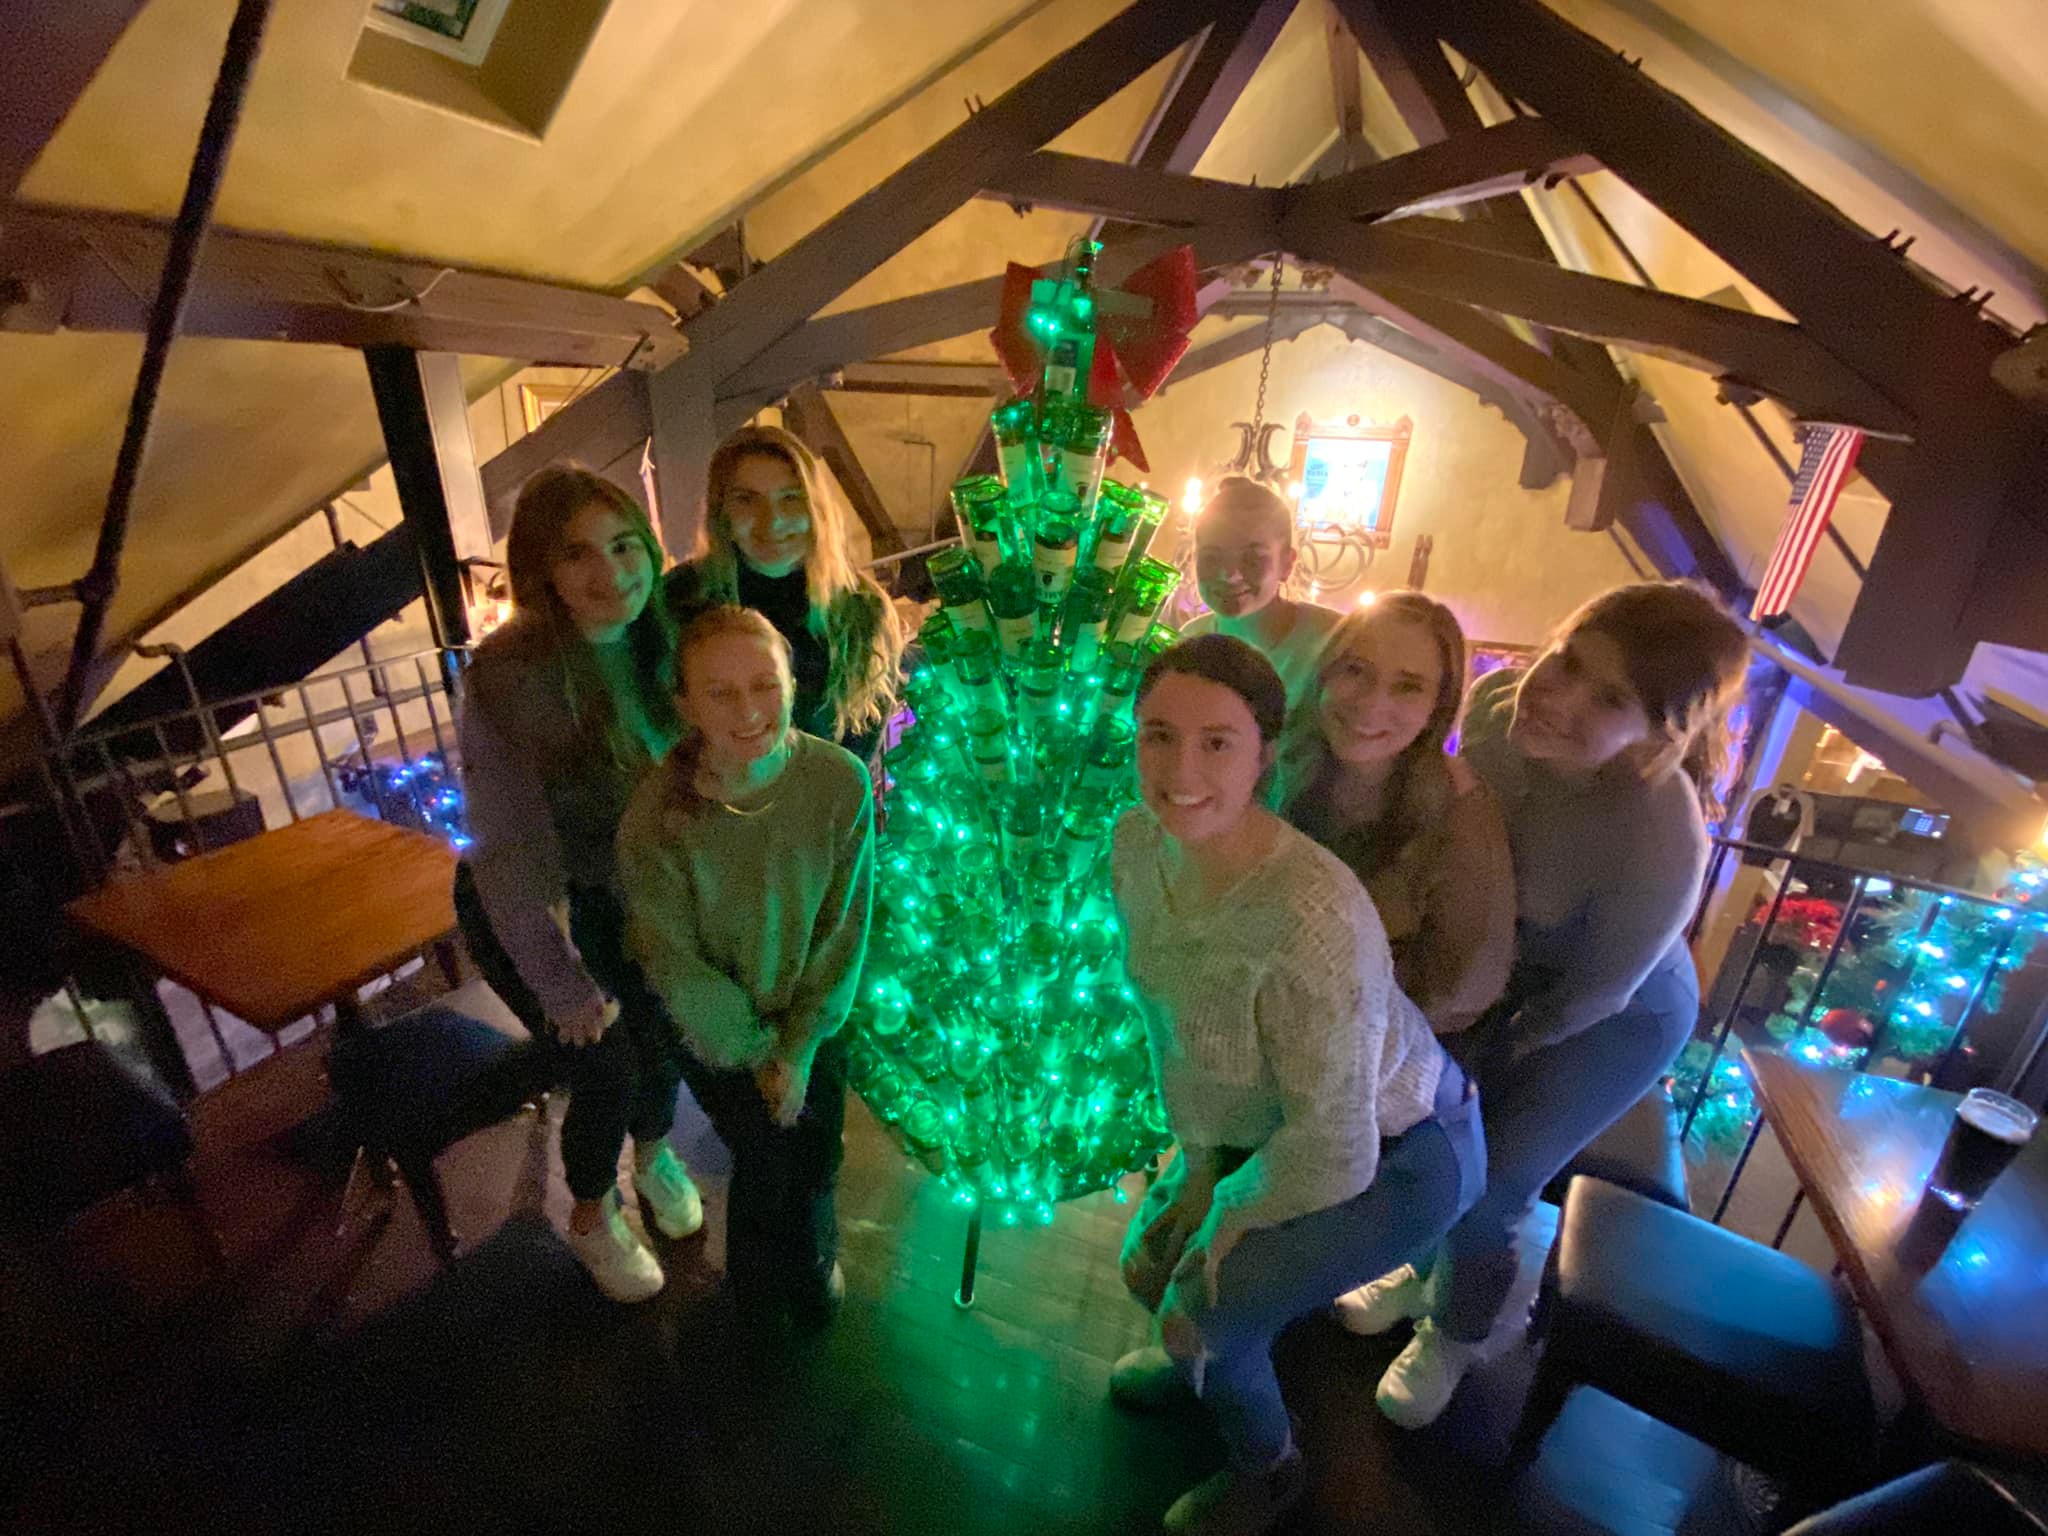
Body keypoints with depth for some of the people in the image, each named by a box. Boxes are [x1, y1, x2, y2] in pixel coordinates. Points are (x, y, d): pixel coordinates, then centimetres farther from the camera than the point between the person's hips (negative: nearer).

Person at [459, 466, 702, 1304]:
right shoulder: (507, 675, -27)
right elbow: (507, 851, -22)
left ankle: (654, 1154, 55)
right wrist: (562, 983, -15)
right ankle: (594, 1216, 44)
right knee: (609, 1069, 10)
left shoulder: (662, 636, -13)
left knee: (665, 1038, 21)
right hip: (579, 910, -4)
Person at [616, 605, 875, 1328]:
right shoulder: (655, 816, -27)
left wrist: (800, 1045, -10)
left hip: (812, 1019, 2)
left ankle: (813, 1267, 53)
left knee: (816, 1166, 16)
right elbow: (671, 960, -15)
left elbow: (845, 927, -13)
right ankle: (759, 1285, 50)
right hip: (718, 1032, -1)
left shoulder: (841, 780, -24)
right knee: (766, 1168, 13)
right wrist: (757, 1049, -8)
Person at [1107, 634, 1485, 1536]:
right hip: (1266, 1124, 7)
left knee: (1201, 1303, -9)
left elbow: (1334, 1152, -29)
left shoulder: (1313, 918, -41)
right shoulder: (1138, 844, -19)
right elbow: (1167, 1017, -3)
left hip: (1396, 1154, -6)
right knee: (1151, 1265, 17)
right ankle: (1203, 1359, 55)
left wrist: (1225, 1209, -13)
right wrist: (1198, 1159, -2)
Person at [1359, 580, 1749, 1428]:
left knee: (1486, 1190, 7)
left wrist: (1488, 1054, -5)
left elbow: (1596, 995, -21)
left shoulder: (1661, 842, -40)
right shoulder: (1495, 702, -27)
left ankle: (1463, 1326, 43)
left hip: (1618, 1019, -4)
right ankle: (1430, 1271, 50)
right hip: (1510, 967, 5)